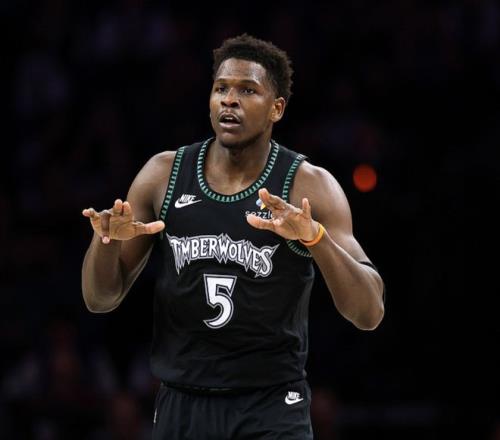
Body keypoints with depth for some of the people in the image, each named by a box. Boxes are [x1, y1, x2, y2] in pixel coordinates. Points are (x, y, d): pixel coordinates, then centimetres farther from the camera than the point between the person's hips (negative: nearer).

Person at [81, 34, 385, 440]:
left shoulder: (309, 186, -7)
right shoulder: (163, 175, 2)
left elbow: (369, 313, -14)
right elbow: (101, 299, 7)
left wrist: (315, 237, -30)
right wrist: (107, 239, -15)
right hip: (182, 406, 3)